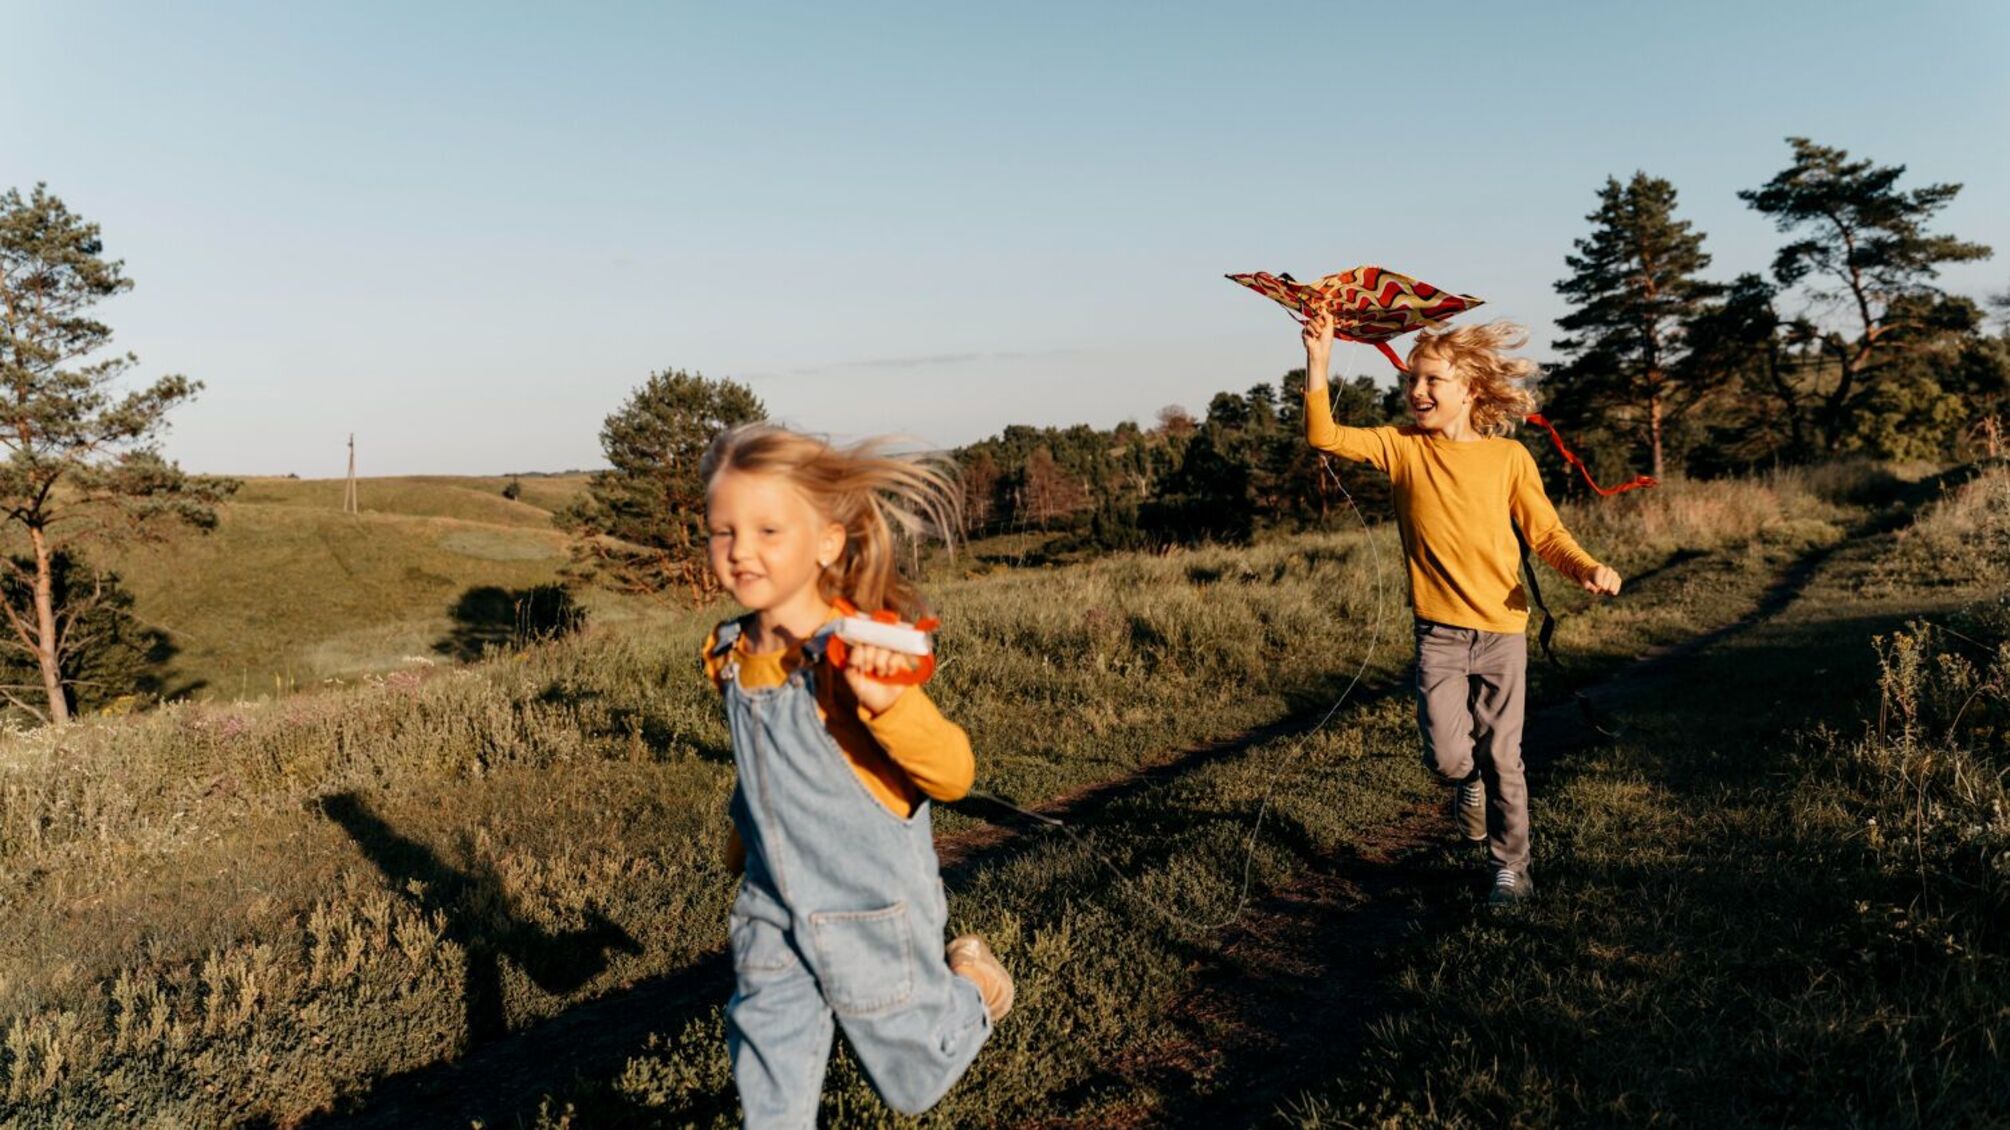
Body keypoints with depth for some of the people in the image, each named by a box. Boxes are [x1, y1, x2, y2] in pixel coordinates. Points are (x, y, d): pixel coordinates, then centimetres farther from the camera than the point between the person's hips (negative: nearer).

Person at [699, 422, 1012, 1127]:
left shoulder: (854, 658, -25)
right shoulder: (730, 657, -3)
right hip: (774, 910, 5)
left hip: (872, 910, -5)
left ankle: (969, 987, 42)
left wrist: (886, 703, -47)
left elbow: (953, 775, -30)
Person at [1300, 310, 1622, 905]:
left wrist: (1587, 568, -17)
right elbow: (1324, 435, -10)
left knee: (1501, 758, 7)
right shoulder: (1402, 448, 0)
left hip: (1503, 631, 0)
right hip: (1439, 633, 0)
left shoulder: (1509, 457, 0)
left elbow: (1547, 534, 2)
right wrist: (1319, 359, -19)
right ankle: (1469, 780, 27)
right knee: (1447, 755, -11)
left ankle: (1512, 868, 26)